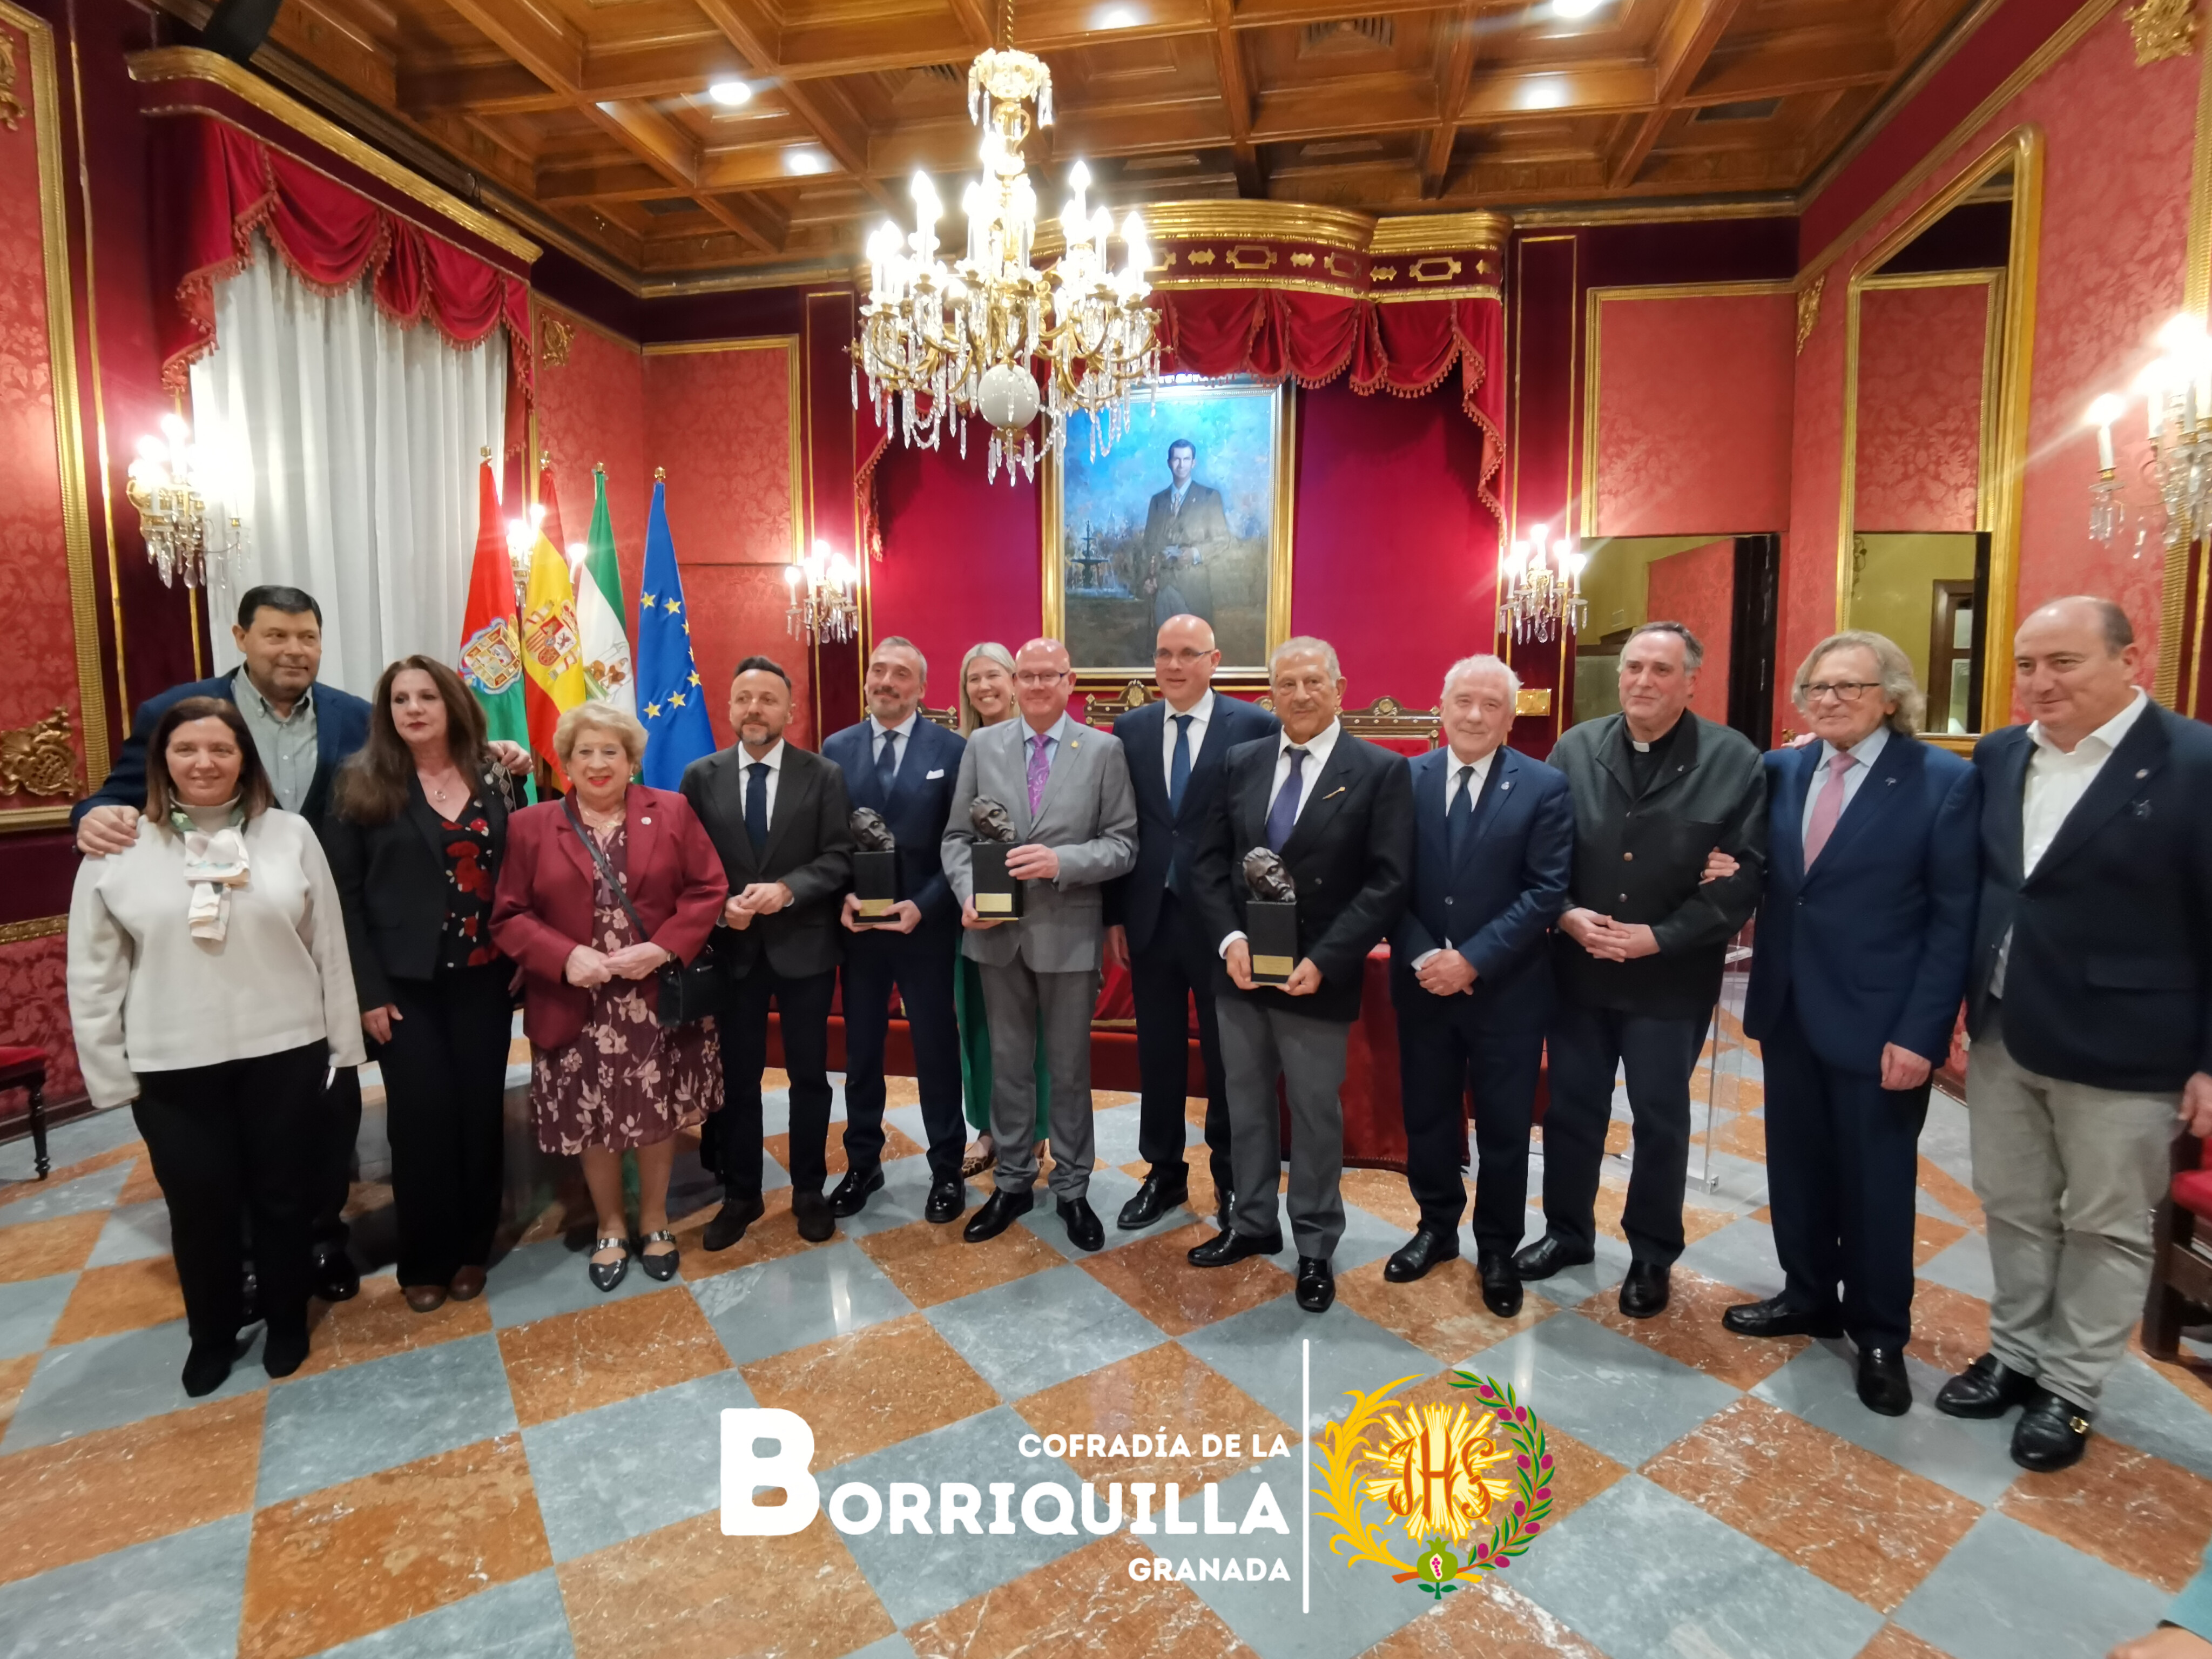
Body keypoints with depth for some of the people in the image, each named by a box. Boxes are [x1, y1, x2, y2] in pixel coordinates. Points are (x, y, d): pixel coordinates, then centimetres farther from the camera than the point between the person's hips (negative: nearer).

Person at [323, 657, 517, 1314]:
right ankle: (424, 1261, 21)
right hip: (407, 982, -2)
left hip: (484, 977, 2)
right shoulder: (361, 784, -3)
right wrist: (369, 991, -10)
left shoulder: (493, 778, 5)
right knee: (422, 1118, 3)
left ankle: (471, 1248, 25)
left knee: (481, 1112, 8)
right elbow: (344, 893, -5)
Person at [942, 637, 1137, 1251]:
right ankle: (1012, 1182, 32)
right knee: (1007, 1064, 15)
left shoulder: (1104, 749, -3)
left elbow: (1123, 844, -6)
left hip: (1069, 933, -2)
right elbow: (957, 836, 4)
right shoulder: (981, 745, 4)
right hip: (998, 931, 2)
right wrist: (968, 893, -13)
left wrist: (1061, 862, -21)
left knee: (1070, 1068, 11)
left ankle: (1071, 1189, 28)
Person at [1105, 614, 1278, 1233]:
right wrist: (1114, 915, 5)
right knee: (1157, 1053, 14)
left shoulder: (1256, 726, -6)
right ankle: (1163, 1174, 32)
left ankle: (1232, 1180, 30)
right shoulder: (1129, 729, 5)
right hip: (1150, 918, 3)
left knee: (1227, 1056, 11)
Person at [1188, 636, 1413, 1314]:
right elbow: (1209, 861, 5)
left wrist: (1324, 961, -18)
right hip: (1239, 970, 4)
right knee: (1245, 1105, 16)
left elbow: (1387, 881, -11)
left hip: (1318, 976, -4)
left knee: (1316, 1115, 10)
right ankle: (1253, 1224, 35)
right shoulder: (1241, 763, 5)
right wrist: (1229, 939, -10)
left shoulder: (1381, 771, -7)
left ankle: (1315, 1247, 28)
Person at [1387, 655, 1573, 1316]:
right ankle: (1437, 1227, 37)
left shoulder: (1545, 787, -7)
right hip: (1421, 984, 2)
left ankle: (1497, 1249, 32)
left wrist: (1473, 960, -18)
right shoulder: (1405, 779, -1)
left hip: (1506, 989, -2)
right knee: (1426, 1115, 15)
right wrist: (1422, 957, -14)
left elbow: (1546, 892, -12)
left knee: (1503, 1126, 12)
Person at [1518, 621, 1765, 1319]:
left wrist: (1660, 937, -17)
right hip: (1577, 968, 3)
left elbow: (1748, 871, -11)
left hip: (1671, 977, -2)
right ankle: (1567, 1232, 35)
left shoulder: (1734, 760, -7)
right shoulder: (1575, 748, 1)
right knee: (1571, 1109, 14)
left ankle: (1652, 1255, 32)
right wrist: (1565, 913, -13)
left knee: (1661, 1121, 13)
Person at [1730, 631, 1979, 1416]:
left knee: (1876, 1182, 10)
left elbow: (1954, 920, -11)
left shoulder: (1945, 781, -9)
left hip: (1879, 1021, -4)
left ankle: (1880, 1333, 30)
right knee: (1797, 1166, 16)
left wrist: (1920, 1033, -15)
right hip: (1789, 1011, 4)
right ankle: (1809, 1296, 37)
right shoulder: (1781, 771, 4)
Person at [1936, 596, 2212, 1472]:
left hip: (2121, 1049, -5)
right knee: (2013, 1209, 18)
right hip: (2003, 1035, 5)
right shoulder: (1997, 756, 3)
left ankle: (2071, 1387, 29)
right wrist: (1955, 1005, 7)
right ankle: (2016, 1353, 35)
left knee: (2106, 1226, 13)